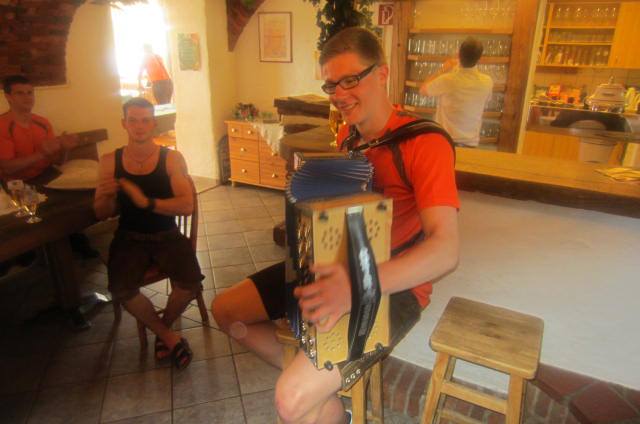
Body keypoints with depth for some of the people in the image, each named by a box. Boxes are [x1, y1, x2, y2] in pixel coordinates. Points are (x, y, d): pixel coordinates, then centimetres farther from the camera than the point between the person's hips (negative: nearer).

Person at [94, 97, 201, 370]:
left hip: (166, 236, -1)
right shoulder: (110, 161, 1)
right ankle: (168, 336, 0)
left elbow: (187, 206, -16)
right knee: (121, 290, -27)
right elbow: (101, 214, 4)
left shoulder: (172, 159, -5)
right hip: (129, 237, 1)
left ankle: (163, 327, 11)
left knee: (190, 283, -24)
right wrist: (105, 197, -19)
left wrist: (147, 202, -29)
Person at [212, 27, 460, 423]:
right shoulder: (347, 135, 5)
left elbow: (447, 250, -30)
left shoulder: (425, 143, -20)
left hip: (394, 285, -7)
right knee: (226, 309, 7)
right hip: (336, 266, 8)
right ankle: (305, 372, 17)